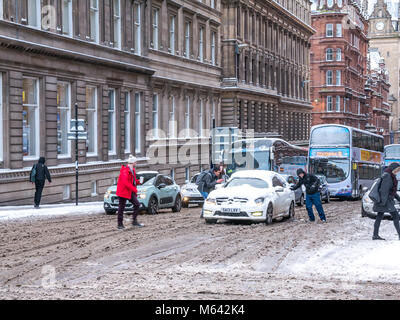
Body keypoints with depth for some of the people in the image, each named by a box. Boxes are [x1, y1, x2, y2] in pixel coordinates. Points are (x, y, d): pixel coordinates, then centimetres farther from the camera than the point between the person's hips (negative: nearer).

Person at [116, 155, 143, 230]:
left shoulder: (132, 170, 12)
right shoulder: (125, 170, -18)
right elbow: (125, 182, -26)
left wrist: (138, 181, 1)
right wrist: (134, 189, -25)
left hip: (130, 192, 9)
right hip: (123, 191, -9)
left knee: (137, 204, 3)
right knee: (121, 207, -2)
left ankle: (134, 221, 9)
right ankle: (120, 224, 4)